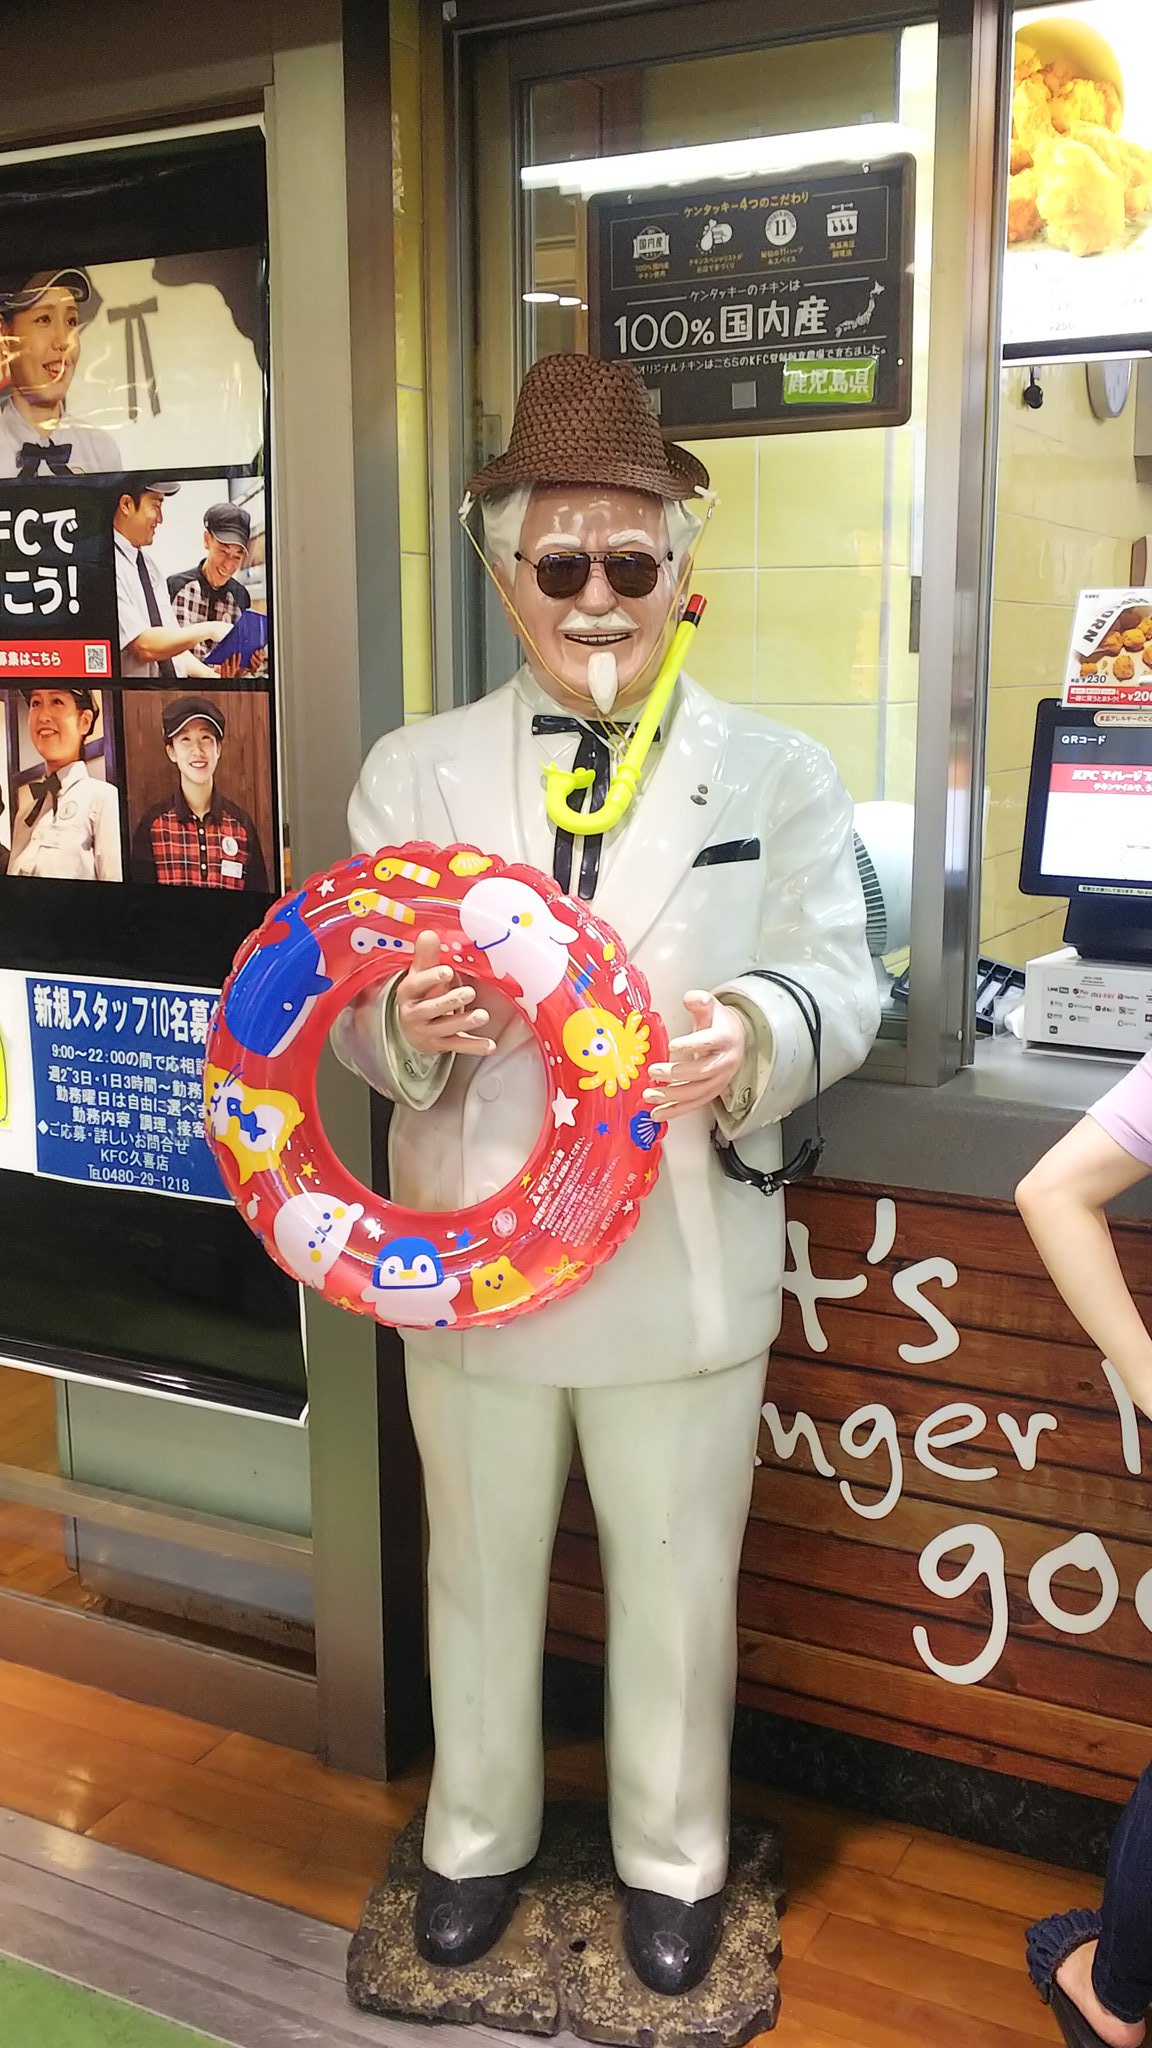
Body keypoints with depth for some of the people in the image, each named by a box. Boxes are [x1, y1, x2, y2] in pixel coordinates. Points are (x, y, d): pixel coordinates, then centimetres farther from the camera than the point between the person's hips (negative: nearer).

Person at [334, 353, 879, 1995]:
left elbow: (841, 985, -5)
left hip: (683, 1264, -1)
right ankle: (479, 1837, 47)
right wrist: (408, 1021, -26)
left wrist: (752, 1031, -29)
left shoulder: (782, 778, -1)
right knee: (480, 1570, 21)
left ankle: (673, 1858, 43)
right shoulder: (412, 775, 1)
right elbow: (354, 1007, -2)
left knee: (678, 1585, 17)